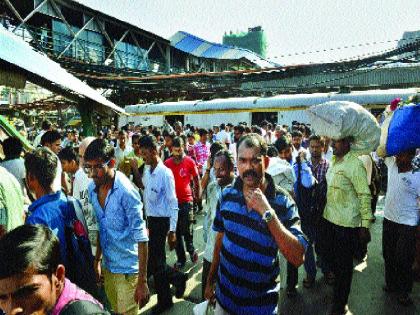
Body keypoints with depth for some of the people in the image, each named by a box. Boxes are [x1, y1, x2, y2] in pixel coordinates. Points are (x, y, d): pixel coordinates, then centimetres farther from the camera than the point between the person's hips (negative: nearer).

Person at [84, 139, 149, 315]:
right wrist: (97, 260, 13)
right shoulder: (92, 189, -2)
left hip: (127, 269, -6)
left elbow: (141, 238, -21)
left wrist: (142, 281, -20)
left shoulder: (126, 191, -23)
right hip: (108, 266, 7)